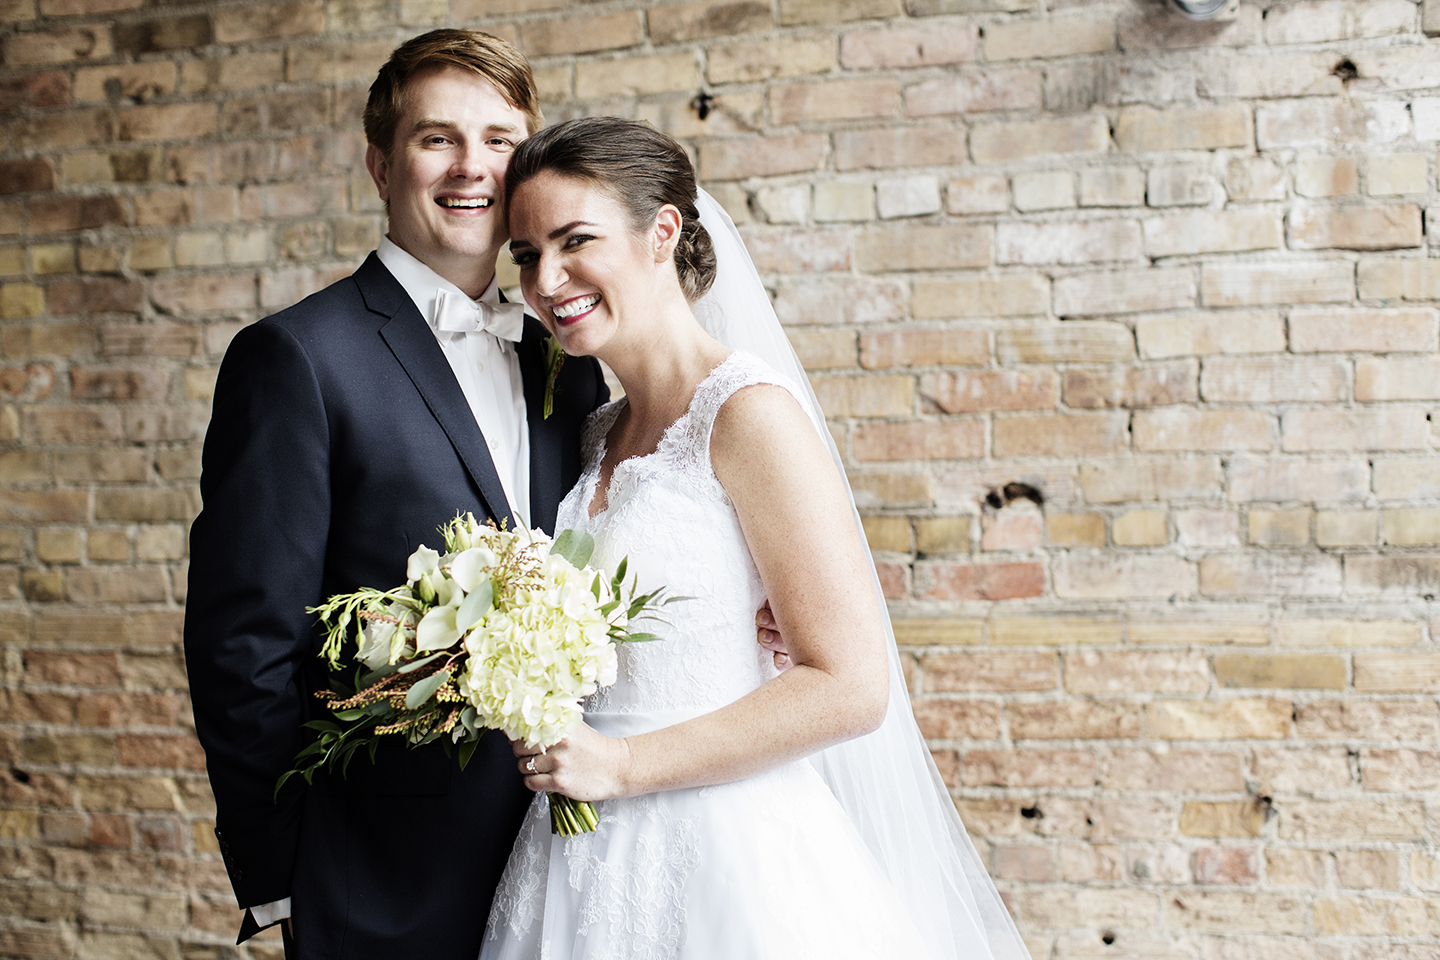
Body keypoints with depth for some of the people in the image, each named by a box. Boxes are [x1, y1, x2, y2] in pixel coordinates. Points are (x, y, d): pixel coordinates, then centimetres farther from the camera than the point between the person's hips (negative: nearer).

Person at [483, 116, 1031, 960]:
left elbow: (849, 685, -18)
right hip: (587, 863, 7)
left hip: (722, 861, -7)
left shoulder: (750, 413, -14)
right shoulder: (599, 434, 8)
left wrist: (622, 765, -17)